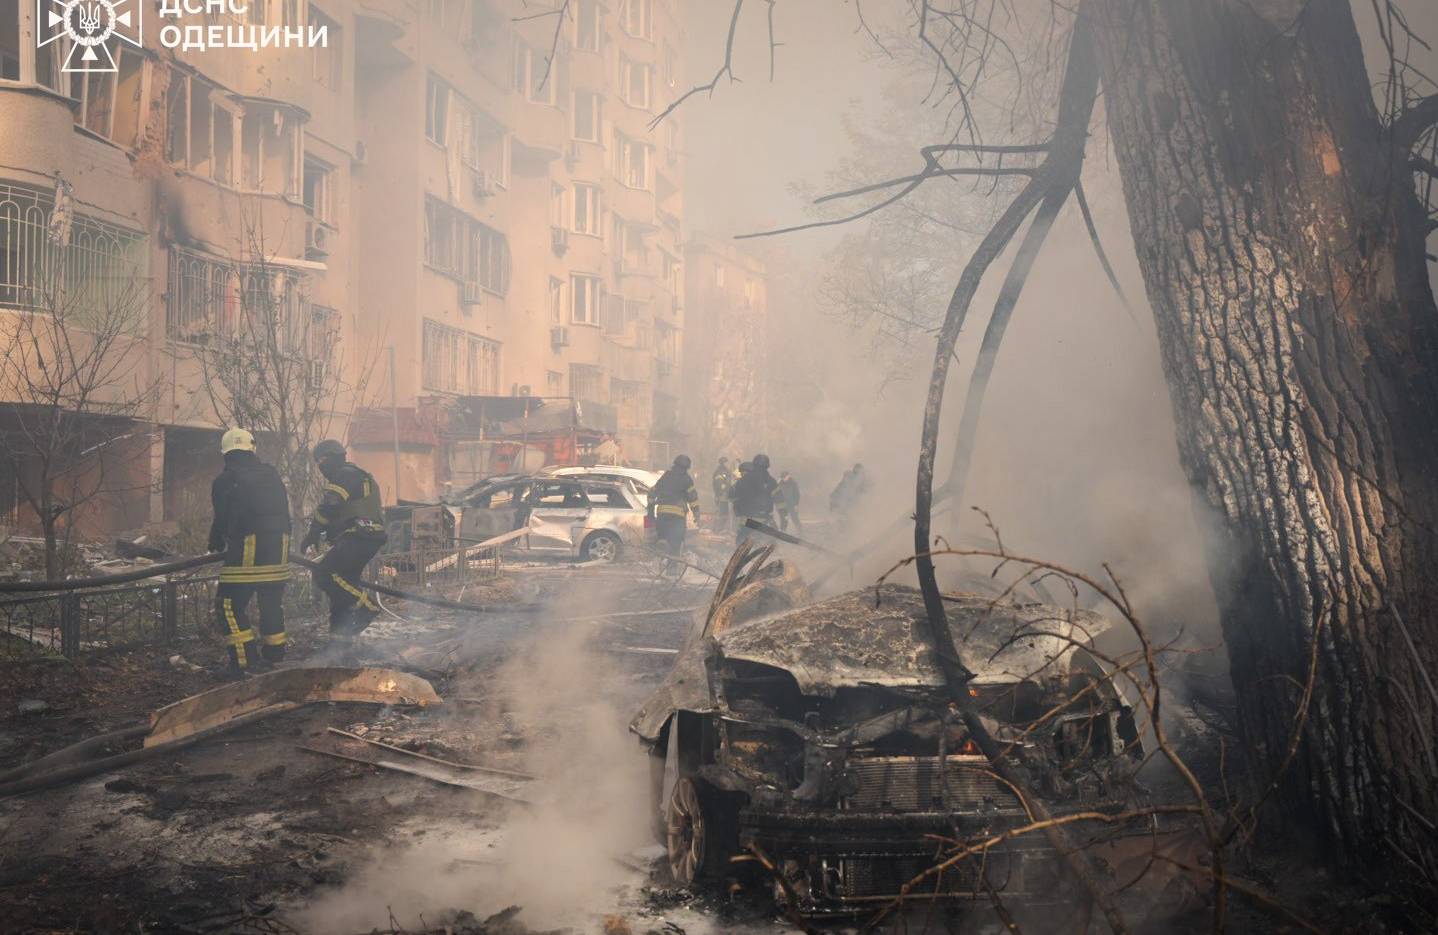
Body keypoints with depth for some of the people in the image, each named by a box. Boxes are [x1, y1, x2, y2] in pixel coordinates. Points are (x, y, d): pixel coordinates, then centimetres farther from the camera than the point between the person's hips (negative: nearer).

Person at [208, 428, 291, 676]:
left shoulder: (224, 481, -2)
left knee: (230, 605, 0)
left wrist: (216, 543, 20)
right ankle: (274, 656, 25)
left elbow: (222, 519, 1)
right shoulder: (271, 475, 14)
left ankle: (245, 661, -10)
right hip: (279, 548, 6)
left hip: (247, 550, -6)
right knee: (272, 603, 18)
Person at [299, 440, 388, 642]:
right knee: (342, 582, 12)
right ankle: (340, 635, 12)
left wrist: (311, 536, -13)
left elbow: (328, 508, -16)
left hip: (357, 537, -11)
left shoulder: (344, 476, -6)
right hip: (371, 538, 11)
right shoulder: (360, 476, 28)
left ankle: (366, 606, -17)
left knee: (324, 575, -16)